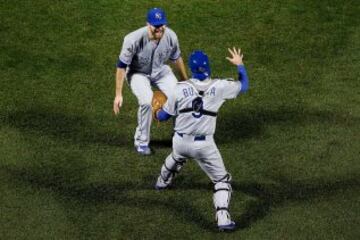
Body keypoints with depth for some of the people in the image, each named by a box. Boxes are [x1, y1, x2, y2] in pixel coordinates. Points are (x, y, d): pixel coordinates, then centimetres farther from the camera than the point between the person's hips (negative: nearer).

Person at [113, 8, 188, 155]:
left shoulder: (171, 37, -21)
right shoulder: (134, 39, -34)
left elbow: (176, 58, 0)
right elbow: (121, 66, -24)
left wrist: (185, 81, 12)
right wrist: (118, 95, -23)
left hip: (161, 71, 4)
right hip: (138, 73, -4)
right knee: (147, 101, -29)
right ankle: (141, 142, -5)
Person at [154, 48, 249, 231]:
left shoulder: (180, 88, -7)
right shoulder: (219, 87, -10)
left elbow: (163, 116, 3)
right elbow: (244, 86, 9)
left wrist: (156, 113, 27)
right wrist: (239, 64, 24)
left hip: (181, 142, 3)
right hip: (204, 145, -3)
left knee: (176, 157, 38)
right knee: (221, 180, 9)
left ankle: (162, 182, 64)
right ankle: (223, 218, -8)